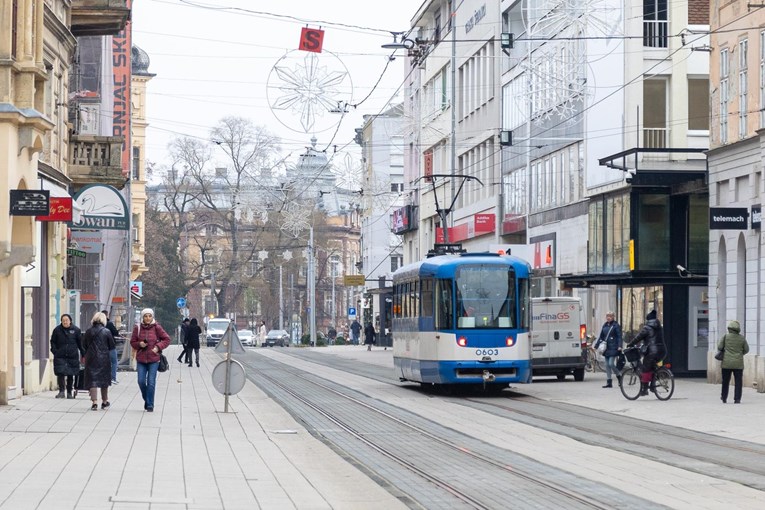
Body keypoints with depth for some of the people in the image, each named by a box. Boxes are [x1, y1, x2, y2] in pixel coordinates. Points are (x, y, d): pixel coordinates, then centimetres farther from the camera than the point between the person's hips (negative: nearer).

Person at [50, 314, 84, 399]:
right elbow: (53, 341, 9)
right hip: (60, 356, -1)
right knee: (60, 373, -9)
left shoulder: (76, 330, 2)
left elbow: (80, 343, 7)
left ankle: (69, 392, 17)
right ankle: (61, 391, -3)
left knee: (71, 375, 7)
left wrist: (83, 354, 5)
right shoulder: (57, 330, 2)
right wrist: (55, 351, -4)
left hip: (72, 356, 1)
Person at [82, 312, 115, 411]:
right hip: (104, 358, -1)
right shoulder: (106, 332, -7)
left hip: (91, 358, 1)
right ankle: (105, 402, 22)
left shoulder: (88, 331, -2)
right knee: (104, 379, 13)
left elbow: (84, 345, 6)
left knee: (92, 380, 2)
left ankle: (94, 402, -8)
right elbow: (112, 346, -2)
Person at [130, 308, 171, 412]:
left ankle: (150, 405, 5)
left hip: (153, 359, -2)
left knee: (151, 383, -4)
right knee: (141, 381, -2)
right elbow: (132, 342, 10)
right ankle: (146, 399, 24)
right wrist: (139, 344, -11)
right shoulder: (138, 328, 2)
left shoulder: (157, 328, -3)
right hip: (141, 359, 2)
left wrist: (158, 347, -10)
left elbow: (167, 339, 3)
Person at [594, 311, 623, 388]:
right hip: (606, 348, 6)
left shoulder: (616, 325, -5)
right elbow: (601, 336, 16)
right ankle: (609, 383, 9)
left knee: (611, 364, -12)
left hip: (613, 348, -6)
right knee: (607, 365, 6)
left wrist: (619, 346, -19)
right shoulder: (605, 325, 12)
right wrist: (596, 345, 9)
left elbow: (619, 336, -8)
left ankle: (619, 376, 11)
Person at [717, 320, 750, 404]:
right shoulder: (742, 338, -1)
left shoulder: (725, 336, -6)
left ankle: (724, 398, 19)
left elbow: (719, 347, -5)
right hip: (738, 363, 0)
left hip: (727, 363, 0)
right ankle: (737, 399, -2)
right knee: (738, 382, 3)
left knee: (725, 381, 11)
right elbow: (746, 349, 6)